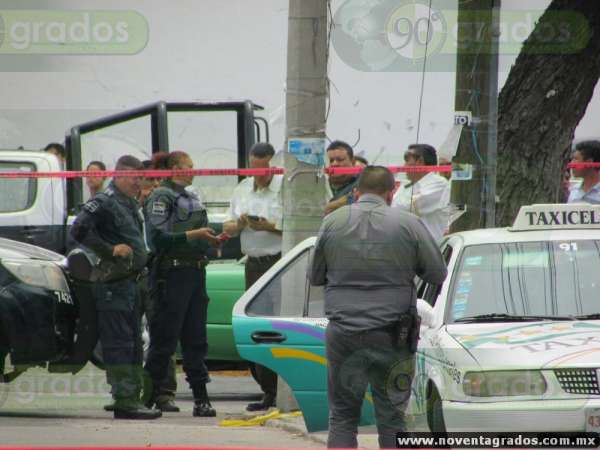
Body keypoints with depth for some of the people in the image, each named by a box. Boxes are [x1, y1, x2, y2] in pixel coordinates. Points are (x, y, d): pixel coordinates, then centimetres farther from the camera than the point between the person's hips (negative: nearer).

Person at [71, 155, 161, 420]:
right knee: (119, 345, -10)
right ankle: (125, 401, -11)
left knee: (133, 345, 12)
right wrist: (111, 251, -20)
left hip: (130, 283, 10)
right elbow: (79, 230, -20)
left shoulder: (131, 205, 20)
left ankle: (132, 399, 16)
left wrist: (140, 258, 14)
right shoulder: (104, 202, -9)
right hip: (112, 285, -10)